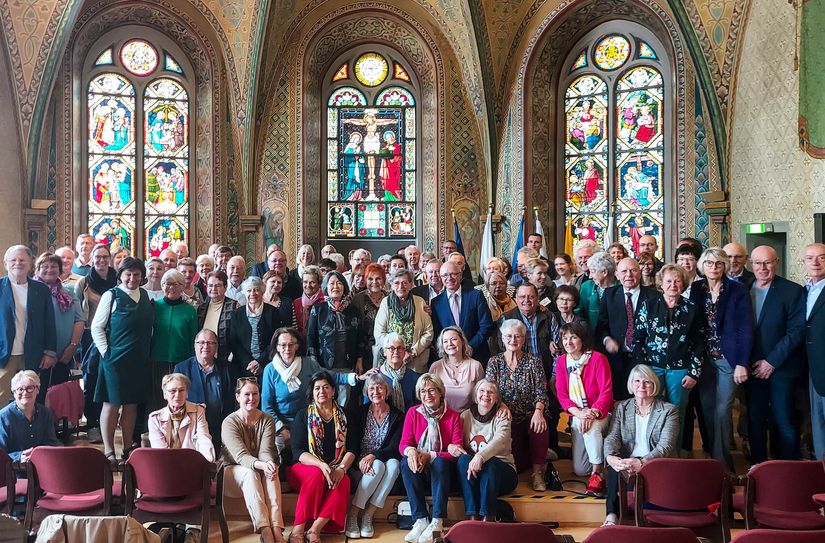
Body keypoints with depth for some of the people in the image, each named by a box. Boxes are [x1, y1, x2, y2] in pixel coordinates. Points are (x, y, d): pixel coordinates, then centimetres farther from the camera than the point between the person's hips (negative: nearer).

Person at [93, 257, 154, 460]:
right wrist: (105, 352, -10)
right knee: (111, 404, 1)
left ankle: (128, 448, 20)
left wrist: (147, 351, 9)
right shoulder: (111, 295, -6)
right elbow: (96, 327, -5)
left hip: (139, 360, 5)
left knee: (131, 404, 11)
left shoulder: (145, 295, 9)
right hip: (115, 359, -5)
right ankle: (109, 451, 8)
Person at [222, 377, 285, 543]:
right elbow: (240, 456, -25)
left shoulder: (267, 421, 0)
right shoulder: (229, 422, -11)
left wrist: (271, 464, -39)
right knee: (250, 473, -35)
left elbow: (266, 451, -14)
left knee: (271, 473, -31)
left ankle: (276, 529, -45)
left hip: (261, 468, 3)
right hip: (232, 471, -3)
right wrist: (261, 465, -45)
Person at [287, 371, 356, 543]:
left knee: (344, 481, -30)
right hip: (304, 468, -2)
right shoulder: (303, 416, 3)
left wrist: (341, 468, -17)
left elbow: (351, 449, 4)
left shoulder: (343, 416, 11)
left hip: (335, 470, 2)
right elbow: (297, 451, -7)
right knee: (316, 475, -35)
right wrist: (321, 465, -24)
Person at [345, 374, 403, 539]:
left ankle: (368, 516, -29)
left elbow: (395, 448, -5)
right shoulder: (360, 412, 3)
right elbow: (352, 444, -5)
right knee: (378, 466, -33)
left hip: (385, 461, 1)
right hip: (360, 465, -1)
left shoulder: (397, 416, 5)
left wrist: (373, 456, -24)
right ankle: (352, 516, -28)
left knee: (394, 464, -32)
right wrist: (361, 461, -26)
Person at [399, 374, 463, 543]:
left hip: (441, 471, -1)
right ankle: (420, 521, -32)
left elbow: (457, 452, -9)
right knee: (406, 463, -29)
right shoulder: (413, 413, 2)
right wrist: (410, 451, -27)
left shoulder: (453, 416, -3)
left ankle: (437, 523, -36)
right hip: (418, 472, 2)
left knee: (441, 462, -33)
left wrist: (430, 456, -23)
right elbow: (404, 443, -2)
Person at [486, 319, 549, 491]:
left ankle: (538, 473, -18)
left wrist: (538, 411, -21)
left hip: (530, 416, 0)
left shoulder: (533, 361, 5)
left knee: (539, 426, -35)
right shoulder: (494, 362, 7)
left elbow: (541, 392, -1)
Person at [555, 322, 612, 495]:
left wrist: (593, 413, -30)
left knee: (591, 427, -41)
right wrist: (578, 412, -21)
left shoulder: (598, 358, -11)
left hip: (600, 413, -4)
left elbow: (606, 392, -15)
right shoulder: (561, 361, 2)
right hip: (576, 415, 4)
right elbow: (561, 394, -3)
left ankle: (597, 474, -25)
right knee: (579, 470, -1)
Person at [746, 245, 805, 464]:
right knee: (755, 421, 9)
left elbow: (797, 331, -10)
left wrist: (772, 361, -13)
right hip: (752, 369, 3)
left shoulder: (793, 291, -5)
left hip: (781, 369, -3)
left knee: (783, 422, 1)